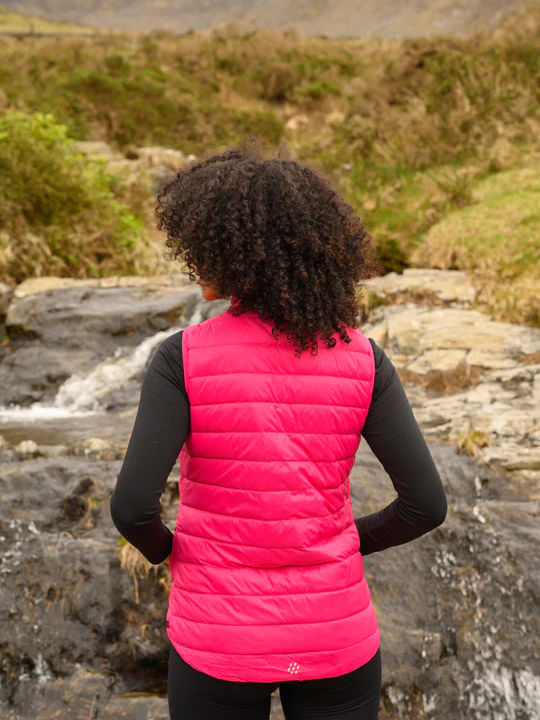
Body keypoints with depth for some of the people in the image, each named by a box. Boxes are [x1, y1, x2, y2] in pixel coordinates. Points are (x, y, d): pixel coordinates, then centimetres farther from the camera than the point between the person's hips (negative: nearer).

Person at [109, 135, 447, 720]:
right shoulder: (362, 358, -8)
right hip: (335, 637, 2)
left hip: (222, 643, -1)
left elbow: (133, 504, -21)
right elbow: (426, 502, -10)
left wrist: (160, 547, 2)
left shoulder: (183, 358, -15)